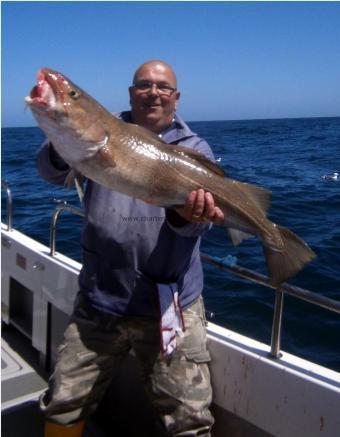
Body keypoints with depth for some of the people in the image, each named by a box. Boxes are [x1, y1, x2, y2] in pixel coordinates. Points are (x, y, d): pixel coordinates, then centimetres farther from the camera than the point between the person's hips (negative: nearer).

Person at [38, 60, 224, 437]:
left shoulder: (194, 148, 3)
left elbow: (199, 213, -12)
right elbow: (51, 172, -8)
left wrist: (189, 215, -36)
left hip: (171, 306, -1)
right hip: (98, 299, 2)